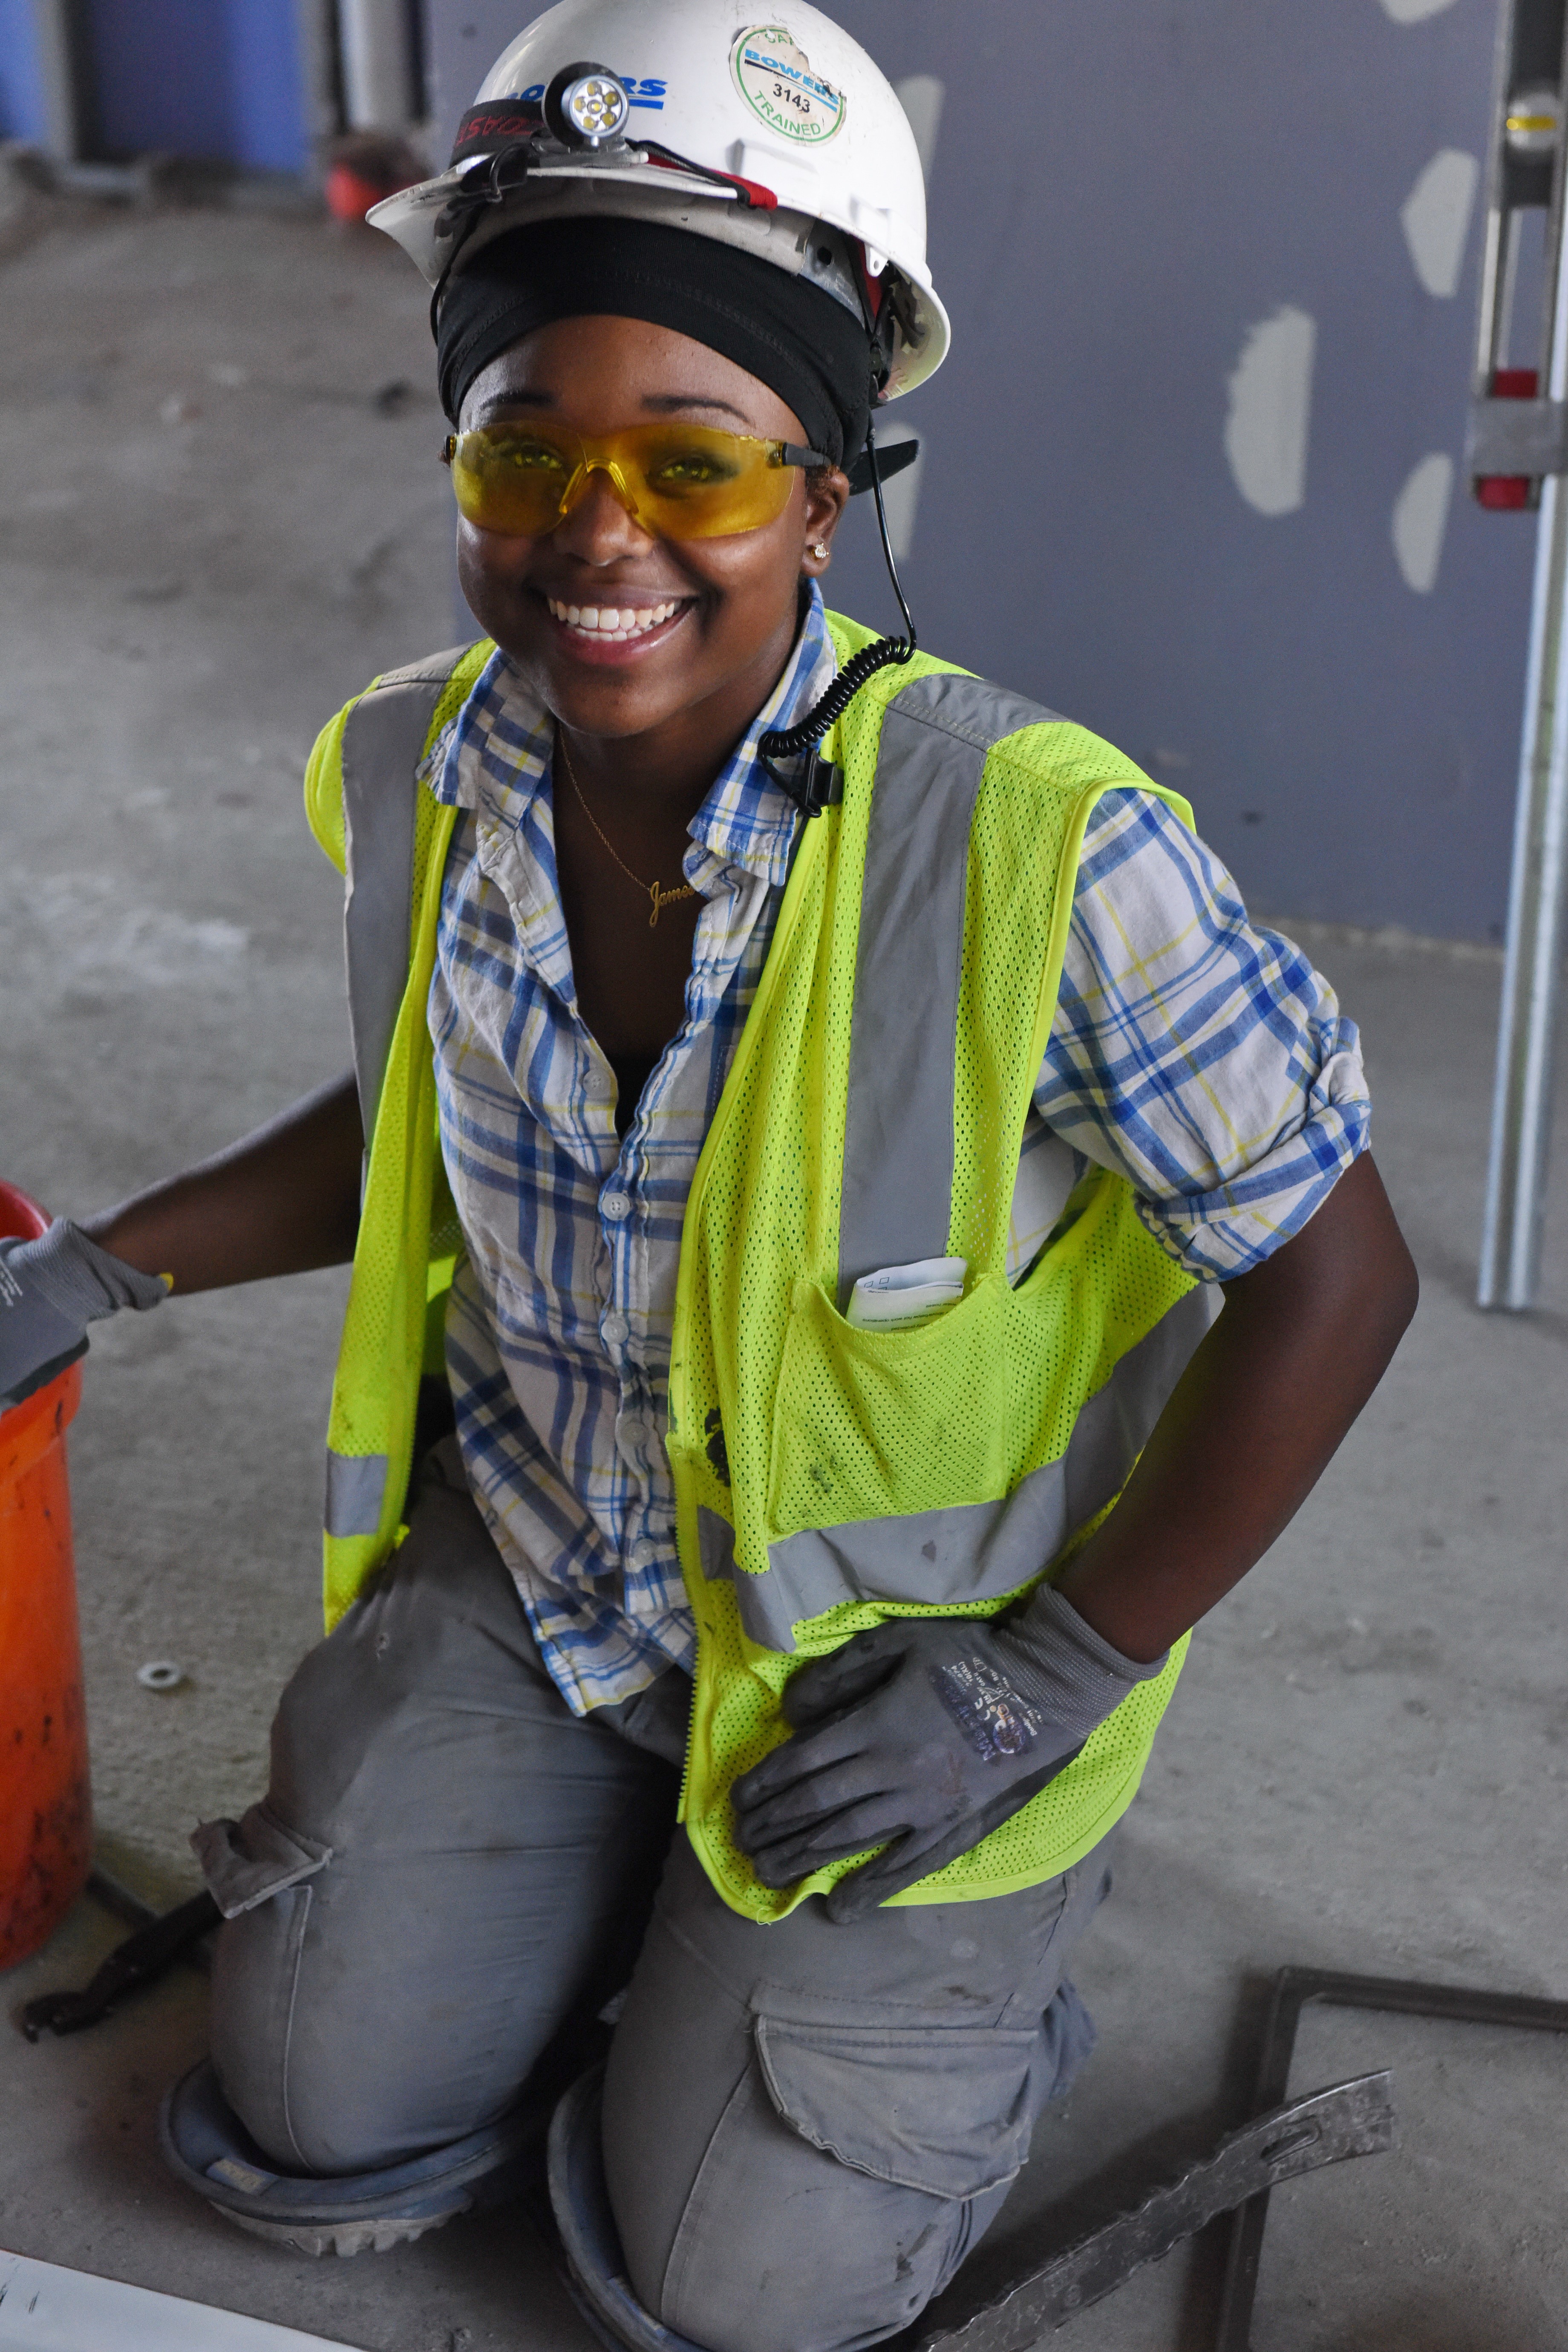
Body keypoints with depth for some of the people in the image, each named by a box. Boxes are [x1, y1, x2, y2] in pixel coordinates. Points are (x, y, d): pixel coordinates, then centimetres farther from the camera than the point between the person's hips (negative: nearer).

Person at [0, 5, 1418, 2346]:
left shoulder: (1044, 851, -31)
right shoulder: (419, 772, -12)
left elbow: (1332, 1276, -20)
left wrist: (1054, 1678, -18)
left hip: (900, 1638, -4)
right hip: (537, 1560, 5)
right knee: (324, 2135, 5)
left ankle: (990, 1946, 30)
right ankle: (622, 1865, 32)